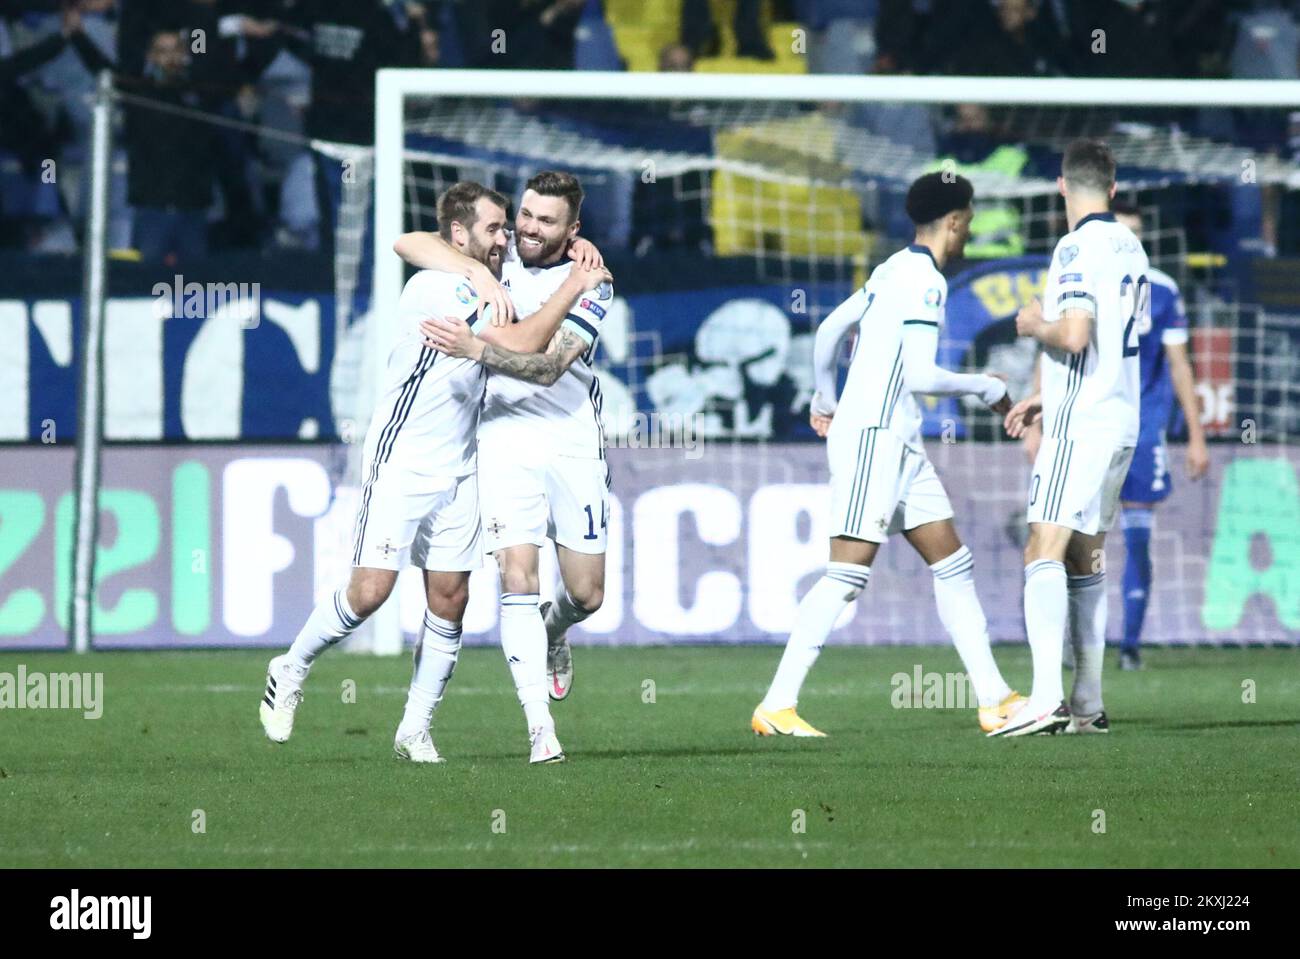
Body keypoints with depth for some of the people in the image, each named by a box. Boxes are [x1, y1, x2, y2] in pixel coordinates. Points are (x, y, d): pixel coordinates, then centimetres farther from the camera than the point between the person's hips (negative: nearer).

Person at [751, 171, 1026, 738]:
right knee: (848, 575, -13)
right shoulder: (924, 281, -14)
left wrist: (825, 400, 34)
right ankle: (775, 706, -13)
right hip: (873, 437, -10)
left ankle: (994, 699, 9)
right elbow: (920, 375, -20)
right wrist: (987, 388, -6)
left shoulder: (896, 270, 15)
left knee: (953, 566, 9)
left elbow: (829, 329, 22)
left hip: (899, 445, 10)